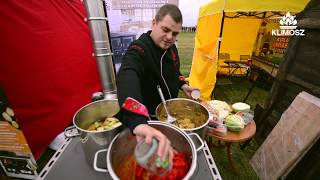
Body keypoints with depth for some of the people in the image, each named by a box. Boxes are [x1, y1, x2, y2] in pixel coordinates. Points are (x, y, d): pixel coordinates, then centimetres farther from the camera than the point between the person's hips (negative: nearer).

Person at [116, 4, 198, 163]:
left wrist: (182, 85, -4)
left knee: (172, 147, 31)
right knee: (156, 153, 20)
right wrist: (138, 122, -69)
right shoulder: (139, 50, -32)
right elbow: (127, 79, -54)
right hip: (150, 117, -7)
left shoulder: (171, 47, -5)